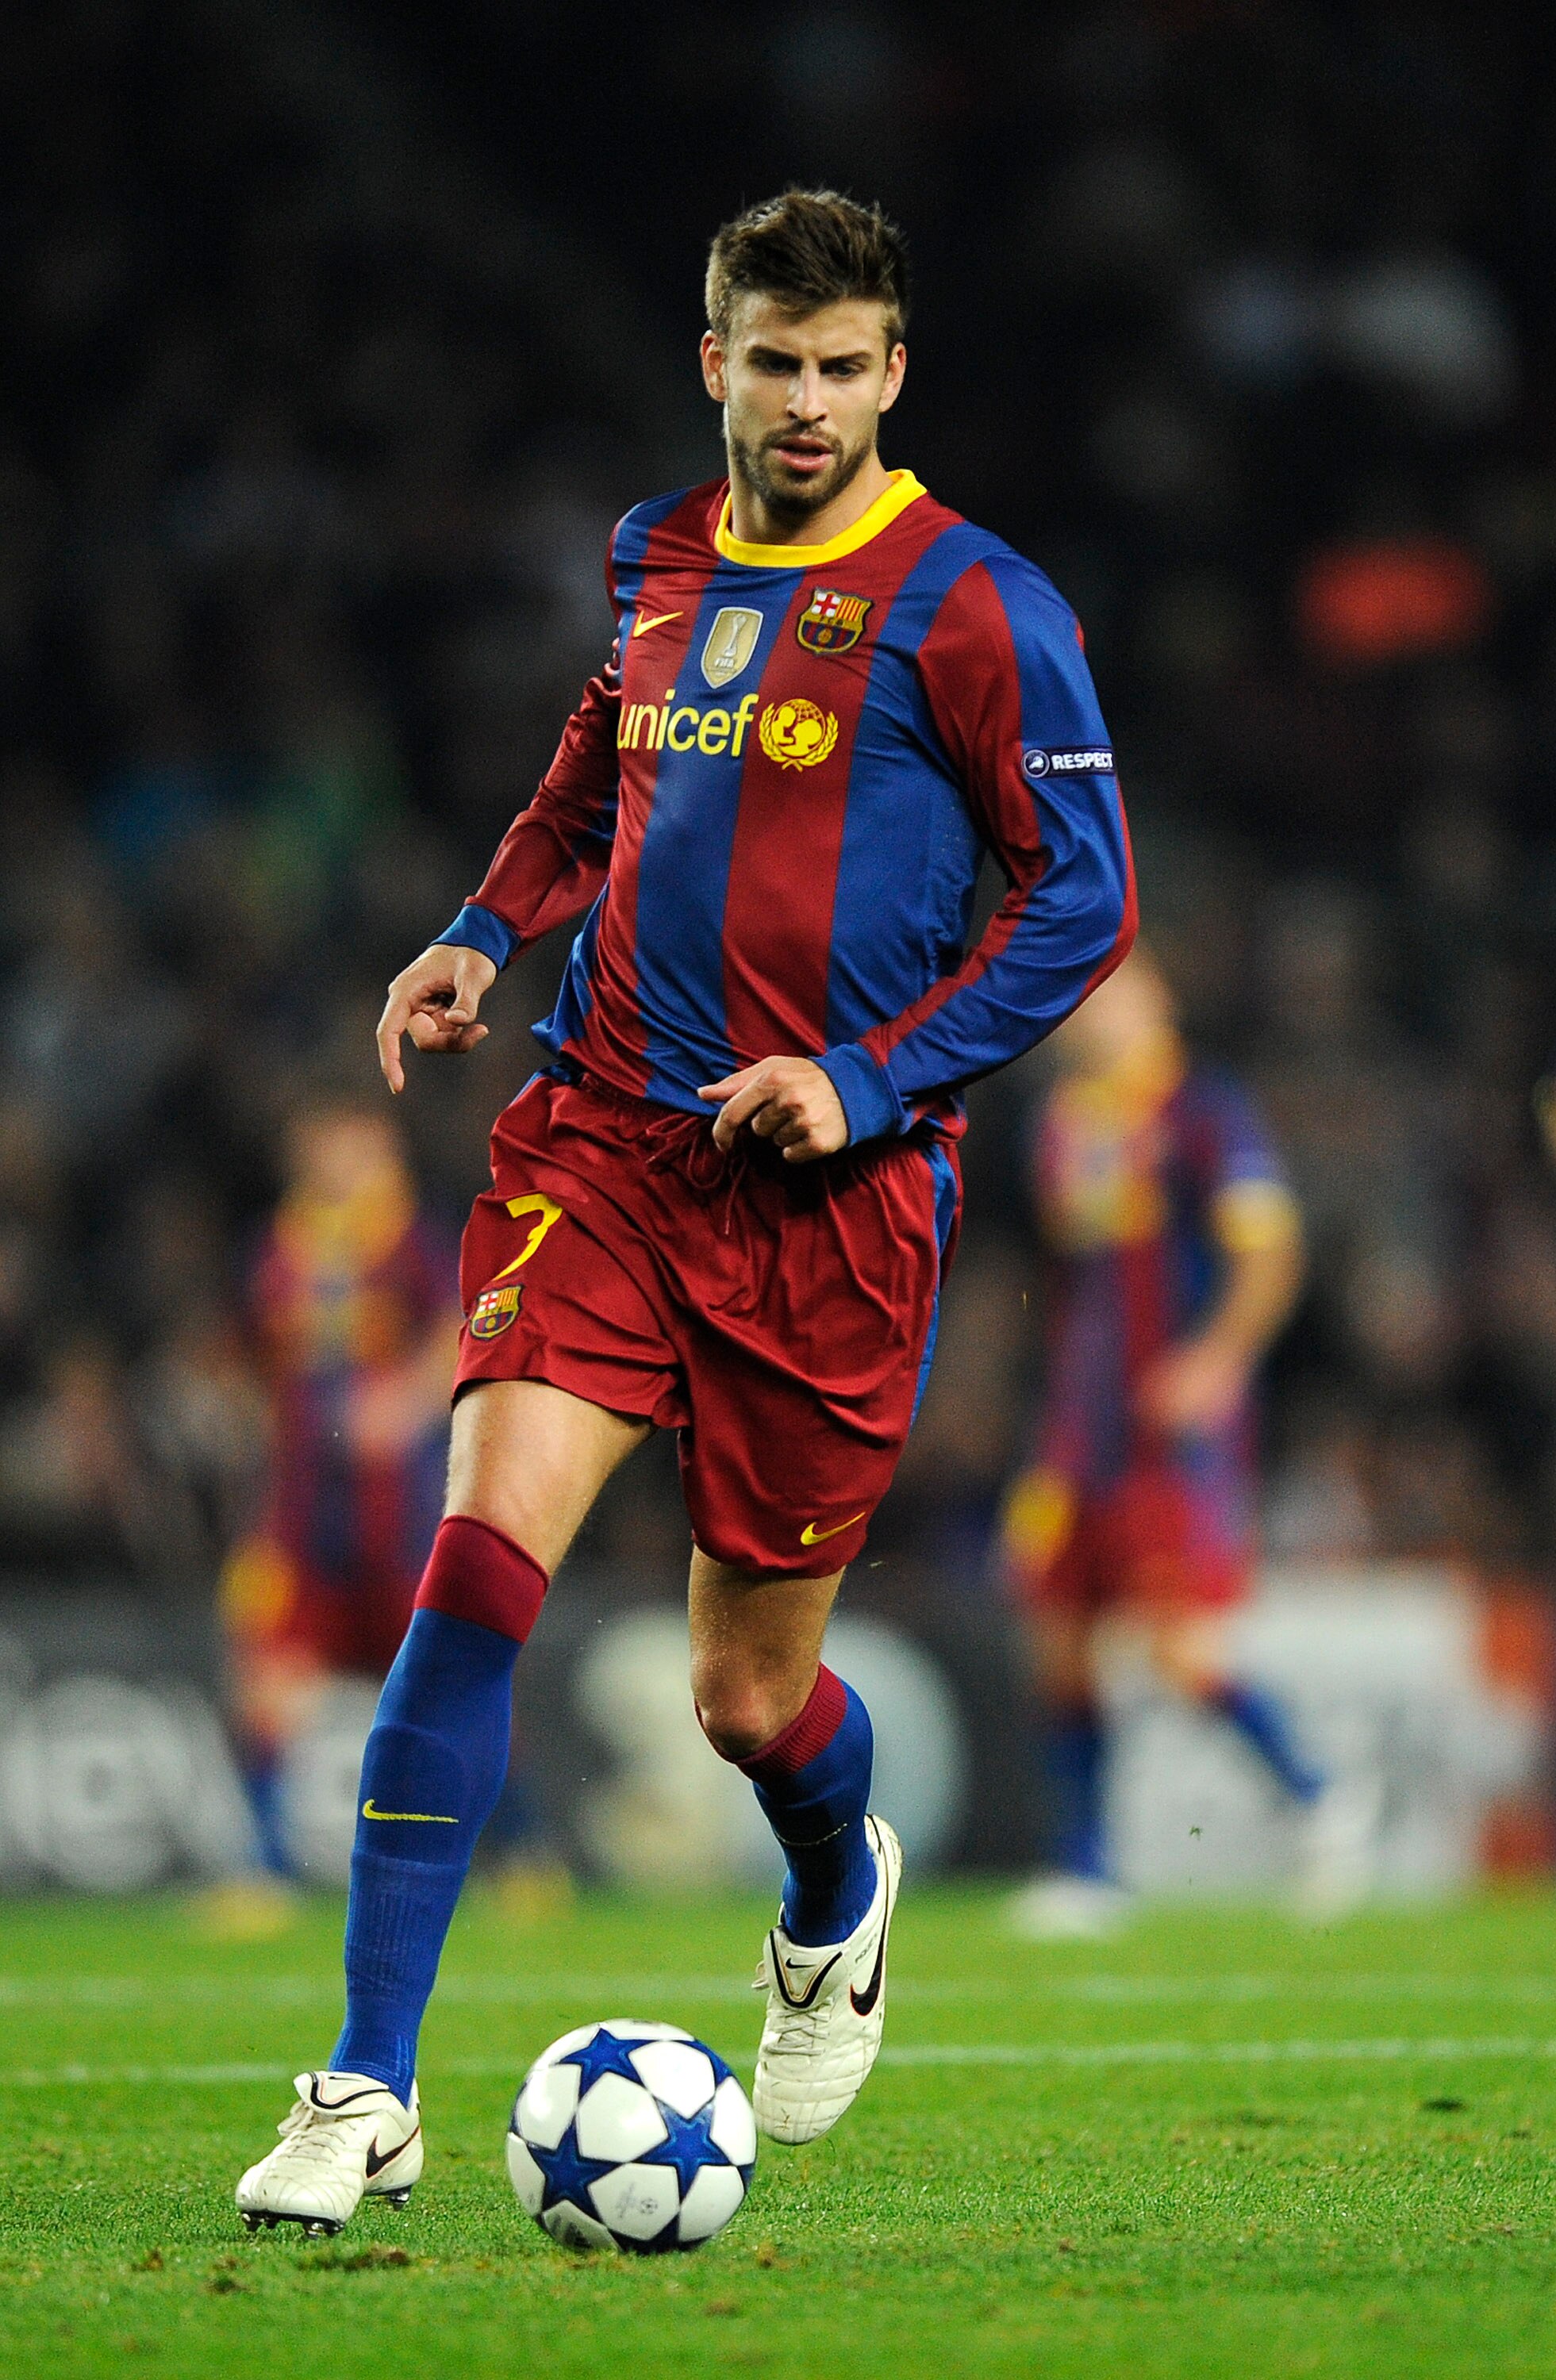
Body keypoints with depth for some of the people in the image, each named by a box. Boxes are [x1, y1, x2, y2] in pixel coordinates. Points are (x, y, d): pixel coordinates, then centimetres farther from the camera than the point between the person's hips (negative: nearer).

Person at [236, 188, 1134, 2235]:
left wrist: (868, 1082, -14)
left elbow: (1082, 896, -5)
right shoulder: (657, 559, 10)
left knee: (752, 1698, 6)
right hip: (606, 1141, 3)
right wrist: (489, 934, 10)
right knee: (481, 1561, -17)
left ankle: (837, 1905, 45)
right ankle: (368, 2093, -14)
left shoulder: (968, 607, -6)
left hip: (832, 1195, -3)